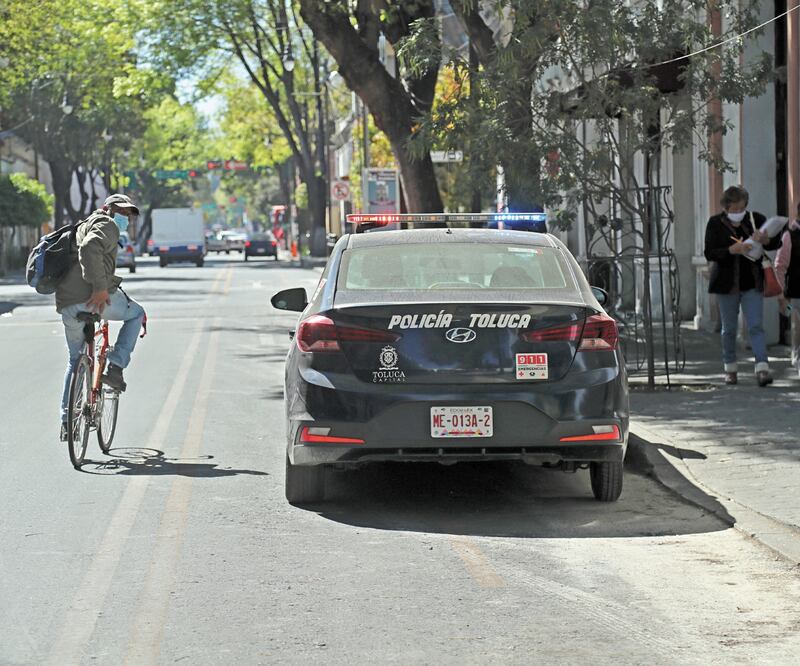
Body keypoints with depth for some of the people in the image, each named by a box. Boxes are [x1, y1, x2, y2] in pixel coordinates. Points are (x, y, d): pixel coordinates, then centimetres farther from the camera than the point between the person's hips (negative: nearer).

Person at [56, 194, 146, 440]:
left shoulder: (84, 226, 34)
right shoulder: (106, 226, 2)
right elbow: (89, 249, -21)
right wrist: (100, 288, -24)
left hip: (67, 306, 8)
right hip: (94, 299, -8)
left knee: (76, 360, 22)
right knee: (136, 313, 19)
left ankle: (66, 421, 20)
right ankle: (115, 369, 3)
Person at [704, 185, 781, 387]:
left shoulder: (756, 219, 2)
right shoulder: (715, 223, -3)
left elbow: (776, 242, 2)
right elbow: (709, 253, -11)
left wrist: (765, 240, -21)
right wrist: (731, 250, -27)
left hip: (752, 283, 1)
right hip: (727, 284, -1)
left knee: (756, 326, -9)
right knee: (729, 328, 8)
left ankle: (762, 368, -16)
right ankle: (730, 368, 21)